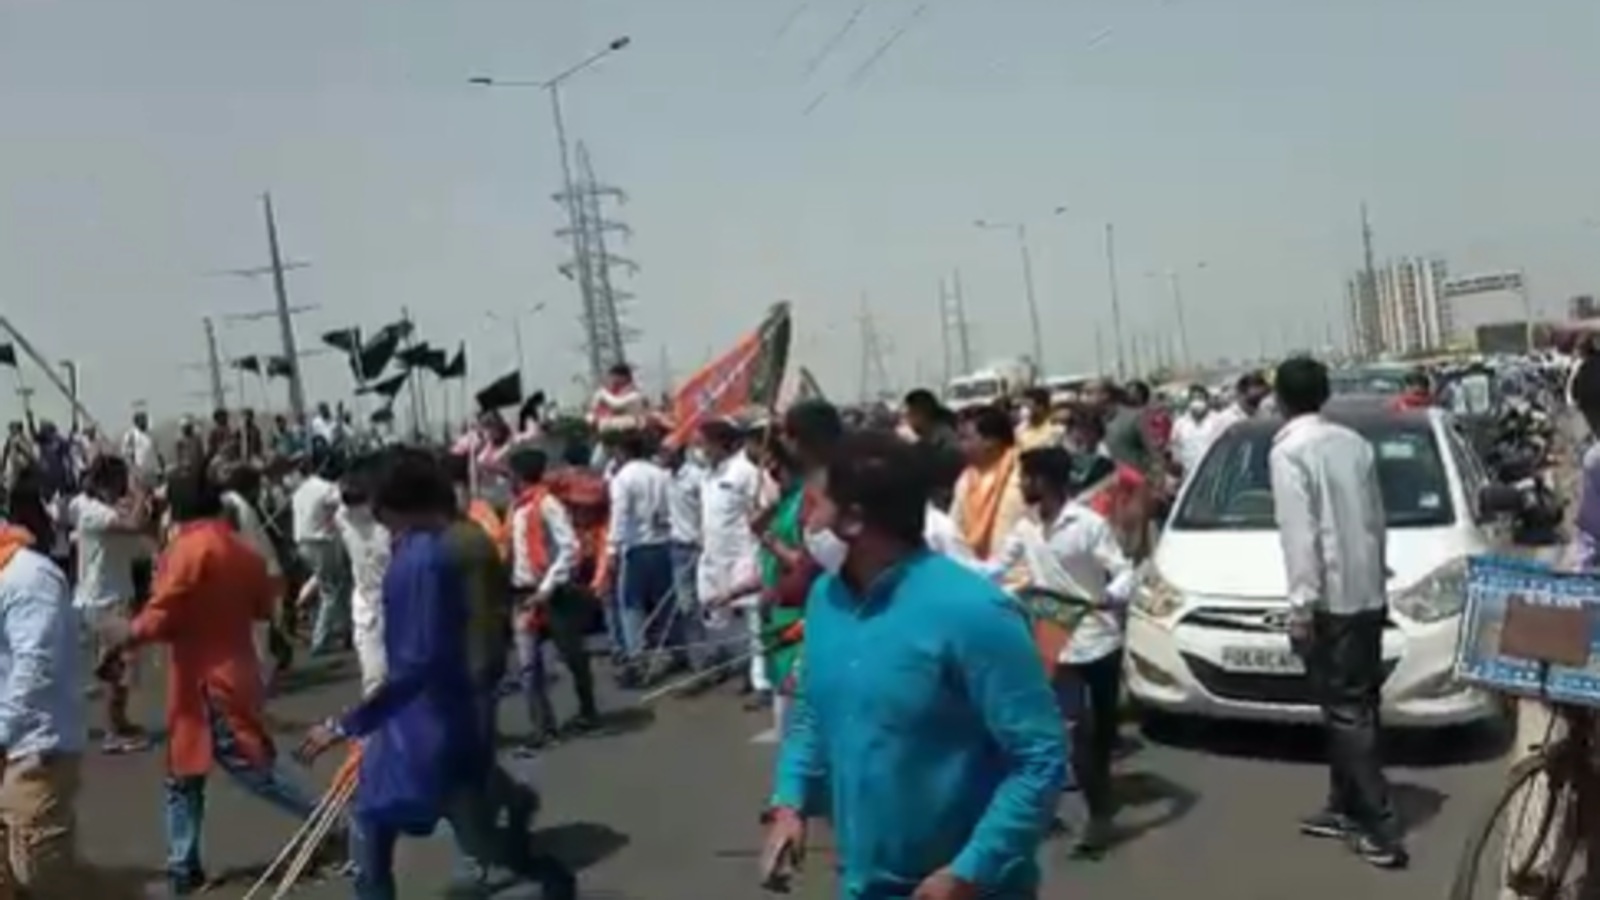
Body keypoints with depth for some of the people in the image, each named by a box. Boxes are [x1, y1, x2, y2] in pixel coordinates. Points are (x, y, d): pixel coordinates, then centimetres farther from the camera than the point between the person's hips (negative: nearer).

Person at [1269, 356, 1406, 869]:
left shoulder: (1288, 451, -12)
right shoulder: (1354, 442, 10)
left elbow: (1300, 533, -18)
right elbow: (1376, 518, 13)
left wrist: (1301, 604, -16)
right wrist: (1373, 575, 21)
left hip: (1331, 599, -8)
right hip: (1368, 593, 8)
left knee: (1346, 712, -3)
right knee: (1352, 707, 15)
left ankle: (1381, 827, -2)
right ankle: (1345, 808, 25)